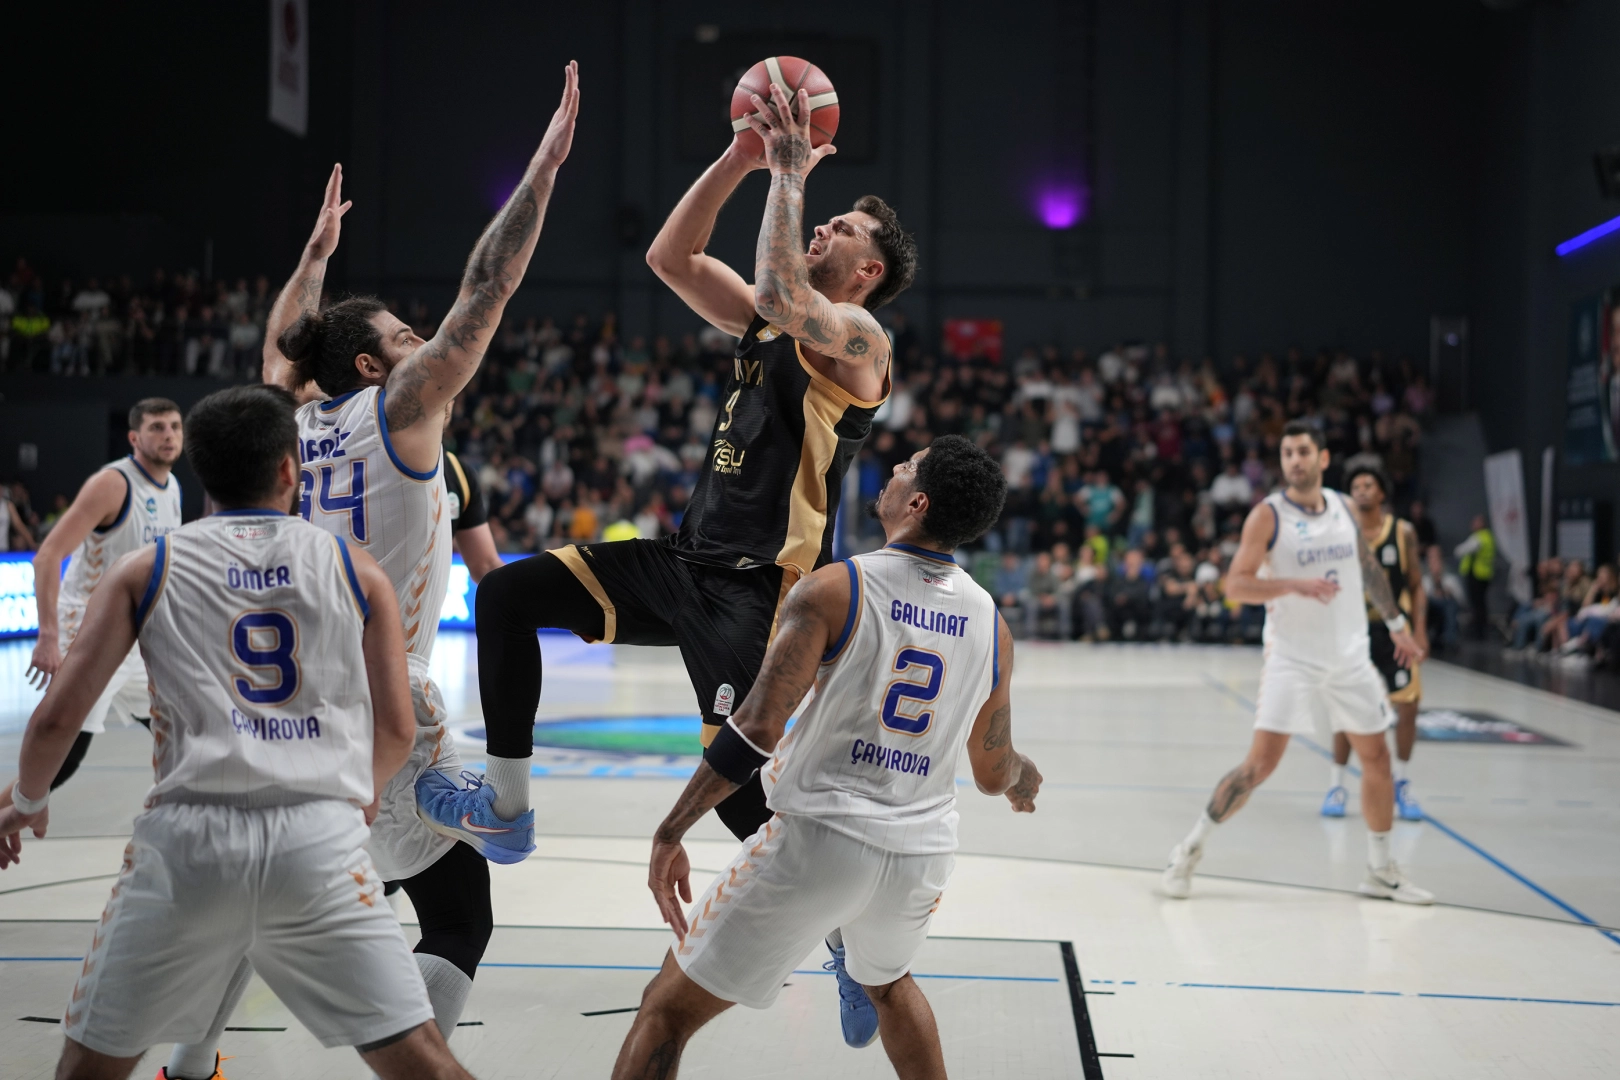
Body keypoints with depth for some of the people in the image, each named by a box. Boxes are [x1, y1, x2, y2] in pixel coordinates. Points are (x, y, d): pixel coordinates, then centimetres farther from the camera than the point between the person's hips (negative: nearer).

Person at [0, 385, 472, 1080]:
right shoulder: (356, 571, 13)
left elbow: (57, 717, 7)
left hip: (188, 839, 0)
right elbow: (397, 731, 14)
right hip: (319, 839, 0)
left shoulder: (144, 571, 11)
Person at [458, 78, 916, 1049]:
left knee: (736, 781, -17)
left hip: (761, 589, -9)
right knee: (508, 594, 2)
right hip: (690, 564, 9)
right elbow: (672, 257, 12)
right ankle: (508, 805, 9)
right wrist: (744, 157, 4)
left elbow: (776, 287, -29)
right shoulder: (769, 324, 16)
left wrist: (791, 175, -18)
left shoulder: (856, 339, -9)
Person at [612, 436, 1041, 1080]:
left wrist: (671, 833, -11)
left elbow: (757, 728, -18)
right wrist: (1025, 778, 39)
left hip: (820, 836, -5)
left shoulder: (834, 589, -10)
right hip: (923, 852, 5)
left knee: (668, 1008, 5)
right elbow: (992, 774, 14)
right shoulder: (992, 626, 5)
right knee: (888, 981, 37)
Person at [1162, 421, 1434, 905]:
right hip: (1293, 657, -5)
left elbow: (1368, 568, 21)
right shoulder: (1268, 515, -10)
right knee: (1260, 762, -12)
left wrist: (1396, 622, 23)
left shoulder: (1344, 506, 6)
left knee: (1376, 756, 8)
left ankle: (1381, 870, 22)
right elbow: (1235, 584, -16)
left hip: (1350, 655, 5)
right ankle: (1191, 847, 3)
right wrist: (1294, 584, -28)